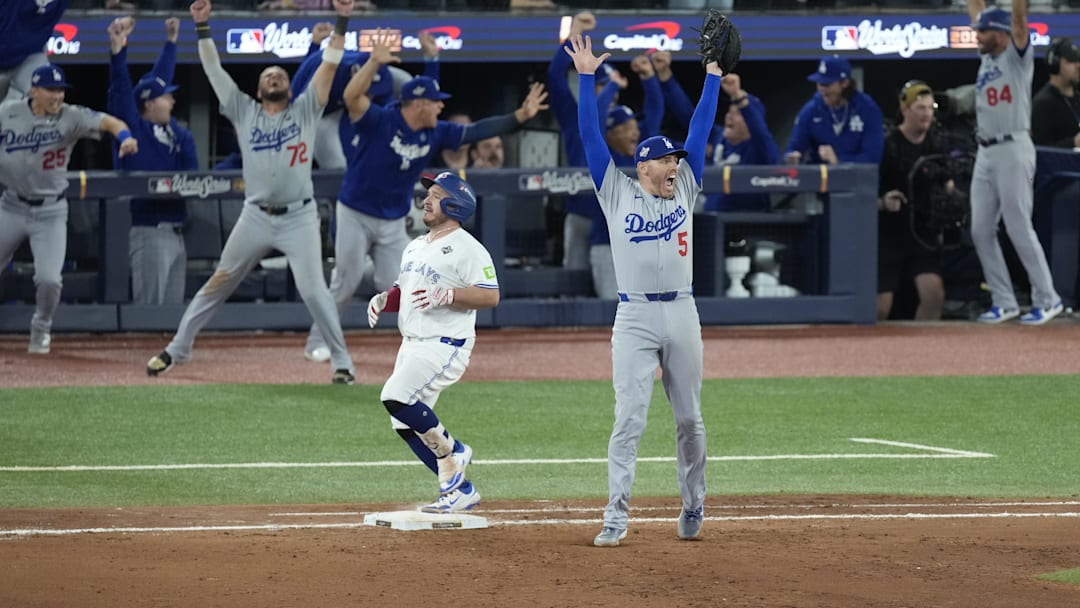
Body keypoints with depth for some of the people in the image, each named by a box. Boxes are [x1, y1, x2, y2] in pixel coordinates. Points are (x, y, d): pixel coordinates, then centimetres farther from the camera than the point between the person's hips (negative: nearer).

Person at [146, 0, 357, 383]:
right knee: (218, 283, 7)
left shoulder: (305, 110, 6)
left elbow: (329, 65, -1)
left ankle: (342, 361, 0)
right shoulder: (244, 111, 8)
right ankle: (178, 349, 18)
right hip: (255, 218, 2)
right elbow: (213, 70, 5)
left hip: (299, 218, -2)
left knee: (313, 290, -10)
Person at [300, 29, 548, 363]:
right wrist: (374, 62, -51)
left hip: (393, 222, 4)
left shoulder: (435, 133, -3)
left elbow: (476, 131, 0)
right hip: (355, 215, -4)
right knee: (346, 283, -2)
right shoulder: (379, 121, -21)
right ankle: (317, 342, 12)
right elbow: (351, 97, -38)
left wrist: (520, 116, -8)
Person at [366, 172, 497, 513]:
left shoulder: (467, 248, -9)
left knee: (397, 397, -25)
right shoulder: (415, 247, 18)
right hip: (412, 344, 9)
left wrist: (446, 295, -26)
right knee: (405, 424, 5)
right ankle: (459, 490, 13)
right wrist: (384, 299, 5)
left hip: (446, 344, -9)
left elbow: (490, 296, -16)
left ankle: (451, 452, -5)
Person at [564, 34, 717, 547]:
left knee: (689, 419, 8)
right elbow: (591, 138, 0)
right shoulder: (618, 193, 5)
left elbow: (701, 129, 11)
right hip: (634, 318, -3)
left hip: (682, 316, 3)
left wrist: (713, 73, 9)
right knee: (629, 419, -8)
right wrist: (586, 78, -5)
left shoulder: (685, 190, 12)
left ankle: (693, 508, 21)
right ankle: (616, 517, -8)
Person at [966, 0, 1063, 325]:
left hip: (1013, 150, -8)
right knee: (981, 231, 5)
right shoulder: (987, 57, 15)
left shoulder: (1017, 54, -4)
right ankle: (1004, 302, 12)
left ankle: (1047, 300, 0)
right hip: (985, 153, 8)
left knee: (1019, 229, -8)